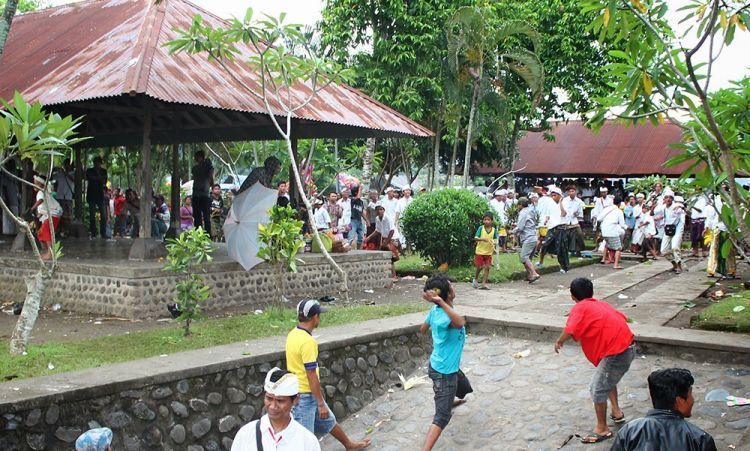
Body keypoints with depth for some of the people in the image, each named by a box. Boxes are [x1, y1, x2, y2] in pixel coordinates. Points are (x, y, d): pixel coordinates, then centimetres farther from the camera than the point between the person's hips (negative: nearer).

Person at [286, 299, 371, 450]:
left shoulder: (293, 334, 4)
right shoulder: (308, 341, -26)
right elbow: (312, 376, -24)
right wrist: (321, 403, -16)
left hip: (300, 391, 10)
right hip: (304, 396, -10)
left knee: (328, 421, 27)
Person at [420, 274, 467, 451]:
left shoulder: (435, 310, -8)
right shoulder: (447, 317, -33)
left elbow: (423, 329, 12)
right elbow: (461, 323, -58)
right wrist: (441, 302, -56)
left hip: (436, 364, 10)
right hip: (444, 371, -10)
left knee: (450, 390, 41)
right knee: (442, 417, -8)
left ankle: (450, 401, 74)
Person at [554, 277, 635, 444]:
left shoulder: (579, 308, -8)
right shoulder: (601, 304, 15)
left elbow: (569, 331, -21)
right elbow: (622, 318, 18)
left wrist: (559, 342, -3)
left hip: (615, 354, -9)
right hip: (627, 347, 9)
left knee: (598, 389, 4)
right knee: (608, 380, 31)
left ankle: (602, 429, 14)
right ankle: (617, 412, 41)